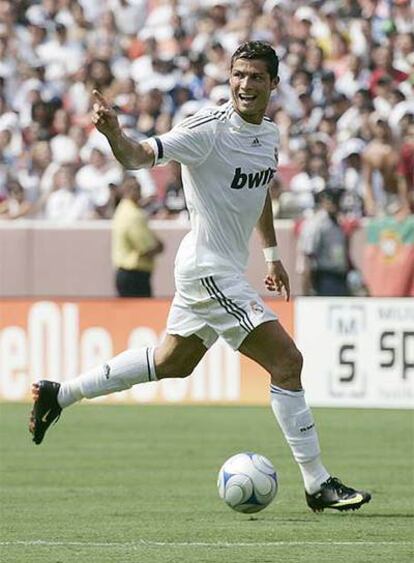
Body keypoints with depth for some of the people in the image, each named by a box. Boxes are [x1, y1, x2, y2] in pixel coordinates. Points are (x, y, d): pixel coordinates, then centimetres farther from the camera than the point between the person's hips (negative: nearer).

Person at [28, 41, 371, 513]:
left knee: (172, 362, 23)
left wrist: (272, 254, 28)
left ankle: (60, 394, 34)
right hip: (210, 269, -9)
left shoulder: (268, 134, 6)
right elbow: (139, 156, -25)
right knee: (286, 360, -12)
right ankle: (317, 484, -7)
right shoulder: (209, 129, -19)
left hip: (226, 269, 9)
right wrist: (114, 134, -46)